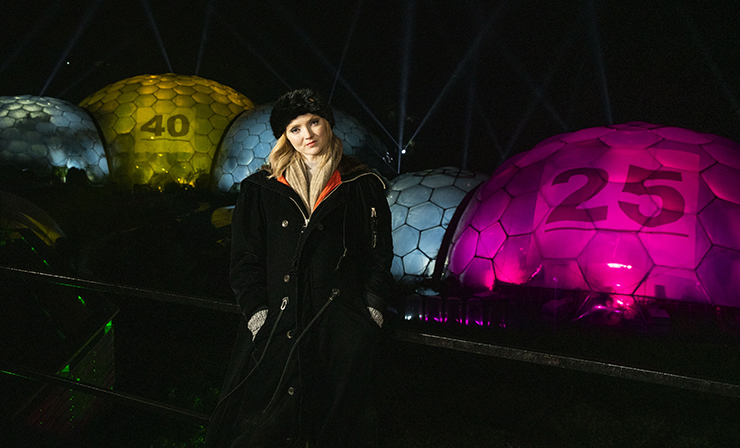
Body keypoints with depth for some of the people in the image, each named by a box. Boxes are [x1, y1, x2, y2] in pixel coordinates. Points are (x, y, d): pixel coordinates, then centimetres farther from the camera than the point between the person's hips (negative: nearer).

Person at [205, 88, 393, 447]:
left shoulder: (362, 186, 6)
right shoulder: (261, 189, 7)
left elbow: (380, 256, 6)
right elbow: (246, 261, 5)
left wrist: (370, 316, -2)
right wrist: (259, 317, -5)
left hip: (343, 332, 0)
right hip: (276, 332, 1)